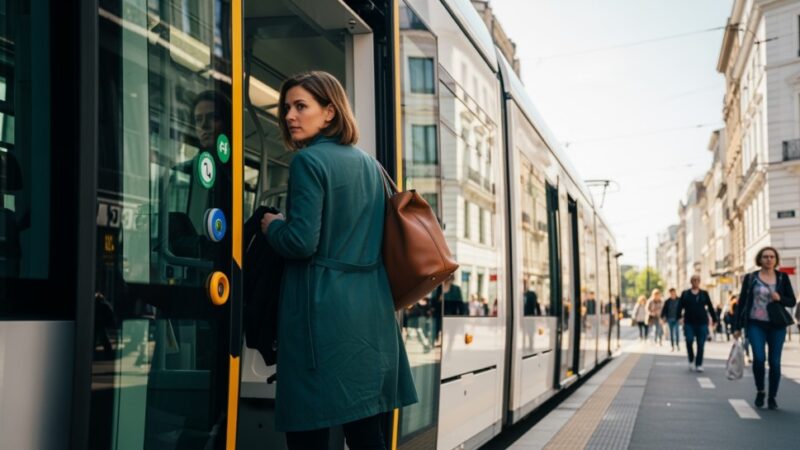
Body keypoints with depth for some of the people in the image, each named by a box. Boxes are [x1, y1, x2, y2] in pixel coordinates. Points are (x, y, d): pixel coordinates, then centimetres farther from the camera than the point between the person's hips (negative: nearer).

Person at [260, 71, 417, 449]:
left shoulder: (308, 161, -8)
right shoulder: (370, 165, 16)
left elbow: (301, 243, -16)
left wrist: (271, 225, 3)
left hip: (324, 310, -8)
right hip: (371, 307, 8)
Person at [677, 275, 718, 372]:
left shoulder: (704, 294, 9)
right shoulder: (685, 294, 7)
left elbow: (710, 307, 11)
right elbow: (680, 306, 1)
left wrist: (714, 319, 10)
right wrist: (679, 317, -12)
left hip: (702, 322, 1)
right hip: (689, 323, -1)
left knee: (701, 344, -1)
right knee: (689, 341, -13)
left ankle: (699, 364, 7)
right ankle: (691, 360, 10)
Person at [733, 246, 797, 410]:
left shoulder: (782, 277, 7)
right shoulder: (750, 278, 4)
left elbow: (792, 301, 8)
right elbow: (742, 302, 5)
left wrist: (780, 298, -14)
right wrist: (737, 327, 3)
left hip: (777, 326, 1)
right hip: (756, 324, -1)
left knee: (775, 362, 1)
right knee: (759, 358, -16)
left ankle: (772, 398, 15)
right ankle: (760, 391, 7)